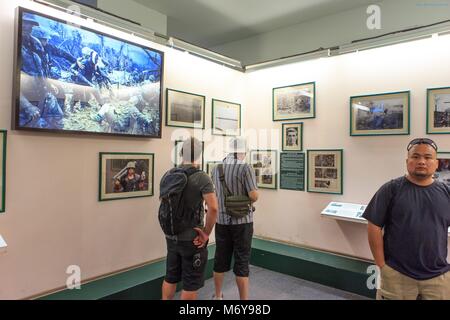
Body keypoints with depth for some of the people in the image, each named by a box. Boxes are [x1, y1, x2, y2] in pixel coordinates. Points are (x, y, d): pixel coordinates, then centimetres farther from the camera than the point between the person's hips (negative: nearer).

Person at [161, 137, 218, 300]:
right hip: (192, 238, -6)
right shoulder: (201, 177, -16)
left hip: (171, 236, 6)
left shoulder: (168, 175, 2)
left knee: (170, 277, 21)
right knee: (191, 283, 9)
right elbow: (213, 208, -25)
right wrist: (206, 233, -14)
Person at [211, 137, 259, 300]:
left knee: (220, 259, 16)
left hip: (221, 220, 5)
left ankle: (217, 295, 31)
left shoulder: (216, 169, 3)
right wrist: (252, 195, 5)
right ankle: (244, 298, 15)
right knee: (241, 262, 5)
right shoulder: (245, 168, -14)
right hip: (242, 221, -5)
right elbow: (254, 196, -17)